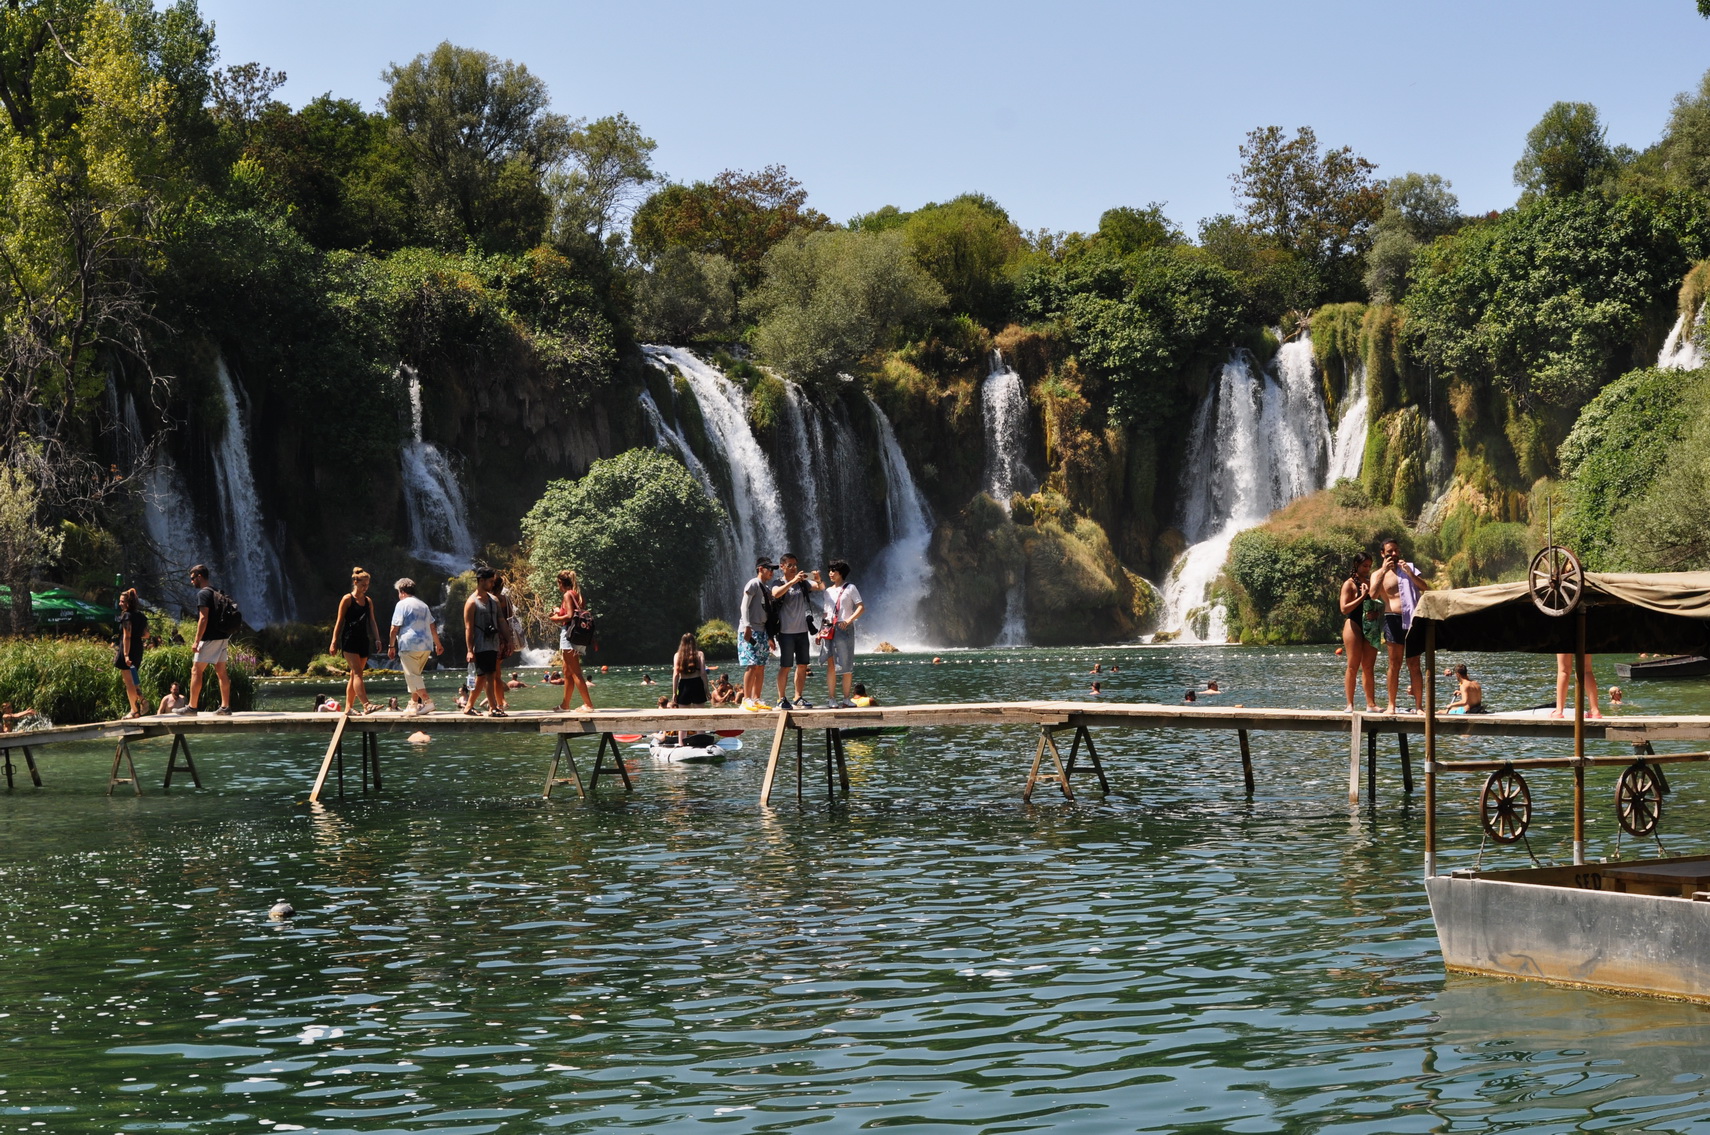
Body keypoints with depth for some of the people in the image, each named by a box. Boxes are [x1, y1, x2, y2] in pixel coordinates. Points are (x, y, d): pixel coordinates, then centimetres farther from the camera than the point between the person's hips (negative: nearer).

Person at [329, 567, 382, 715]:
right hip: (349, 641, -6)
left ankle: (348, 707, 12)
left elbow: (372, 621, 14)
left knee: (354, 675, 8)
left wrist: (377, 639, 3)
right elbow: (339, 621, -4)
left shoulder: (368, 601, 14)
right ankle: (366, 705, -27)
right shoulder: (347, 599, -3)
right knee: (357, 672, -15)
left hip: (363, 641, 6)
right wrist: (334, 642, -7)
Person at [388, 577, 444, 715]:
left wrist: (391, 646, -3)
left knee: (412, 676, -8)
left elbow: (395, 628, -8)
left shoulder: (402, 604, -3)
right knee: (415, 675, 18)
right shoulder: (423, 605, 19)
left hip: (409, 645, -7)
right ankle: (414, 703, 17)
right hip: (426, 646, 7)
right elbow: (432, 627, 23)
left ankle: (427, 701, -22)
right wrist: (438, 644, 31)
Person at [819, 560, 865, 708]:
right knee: (830, 664, -4)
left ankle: (846, 699, 5)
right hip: (829, 629, 4)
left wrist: (849, 620, -18)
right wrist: (820, 631, 8)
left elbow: (861, 607, -5)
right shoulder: (828, 591, 18)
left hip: (844, 629, -4)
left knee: (845, 665, -1)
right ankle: (831, 699, -6)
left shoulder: (850, 588, 2)